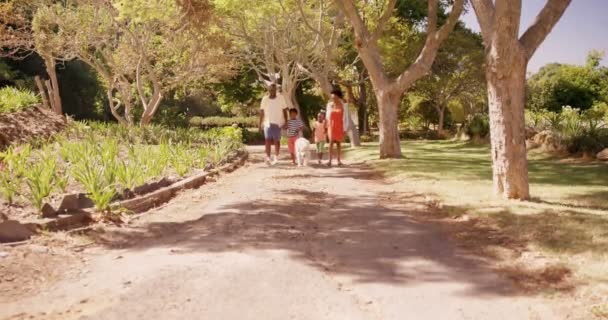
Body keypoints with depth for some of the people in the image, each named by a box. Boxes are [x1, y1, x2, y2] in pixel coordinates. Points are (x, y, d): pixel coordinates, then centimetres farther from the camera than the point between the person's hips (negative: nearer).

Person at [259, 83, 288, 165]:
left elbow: (284, 110, 3)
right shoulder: (265, 99, 1)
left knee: (276, 141, 5)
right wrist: (260, 123, 0)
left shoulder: (280, 98, -1)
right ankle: (268, 157, -6)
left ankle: (276, 157, 15)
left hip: (278, 123, 0)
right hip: (268, 123, 0)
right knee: (268, 140, -6)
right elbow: (262, 112, 4)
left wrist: (285, 122, -3)